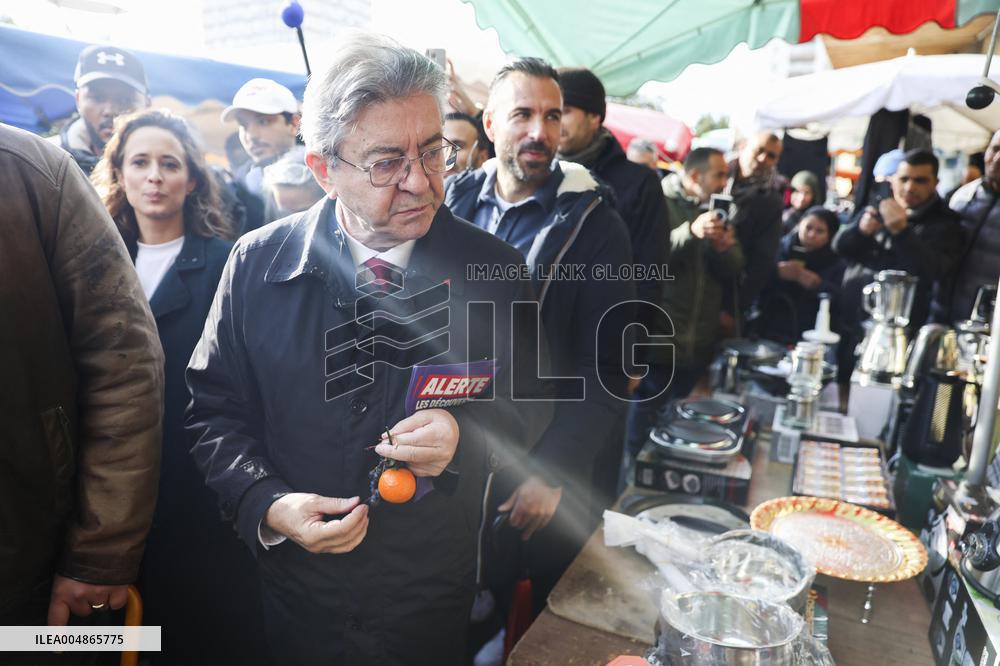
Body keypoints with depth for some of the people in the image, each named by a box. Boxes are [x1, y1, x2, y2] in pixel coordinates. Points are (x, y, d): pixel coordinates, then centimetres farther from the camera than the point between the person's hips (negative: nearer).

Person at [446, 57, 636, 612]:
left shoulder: (594, 227, -10)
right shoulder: (453, 201, 0)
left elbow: (605, 369, -11)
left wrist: (552, 471, -14)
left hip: (541, 466, -3)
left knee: (543, 625, 15)